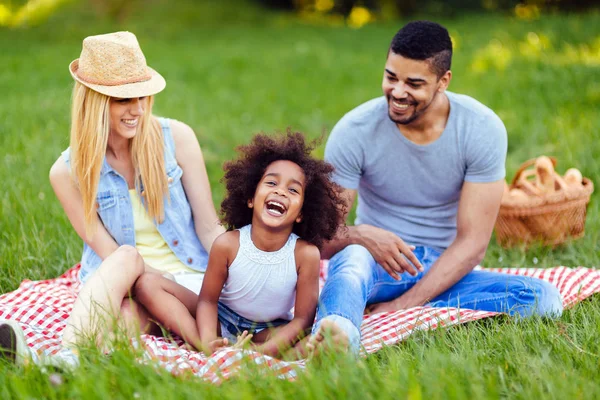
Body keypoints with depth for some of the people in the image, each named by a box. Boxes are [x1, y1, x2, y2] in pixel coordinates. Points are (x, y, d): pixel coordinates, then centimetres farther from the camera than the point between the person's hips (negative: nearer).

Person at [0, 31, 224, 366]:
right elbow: (112, 256, -7)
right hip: (111, 290, 0)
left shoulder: (176, 138, -5)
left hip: (189, 279, 1)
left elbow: (209, 229, -1)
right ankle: (67, 358, -57)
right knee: (126, 258, -35)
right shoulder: (68, 172, -5)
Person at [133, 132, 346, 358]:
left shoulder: (306, 254, -21)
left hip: (270, 332, -1)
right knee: (148, 284, -16)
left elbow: (303, 318, -16)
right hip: (221, 322, 2)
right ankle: (196, 342, -34)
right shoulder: (227, 245, -18)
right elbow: (208, 299, -9)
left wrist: (264, 350, -33)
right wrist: (207, 343, -30)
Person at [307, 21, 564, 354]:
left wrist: (405, 305, -25)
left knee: (543, 298, -26)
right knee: (351, 256, -37)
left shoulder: (483, 129, -12)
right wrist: (361, 235, -37)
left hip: (443, 273, 2)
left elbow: (472, 242, -14)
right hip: (377, 264, -1)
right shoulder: (354, 131, -12)